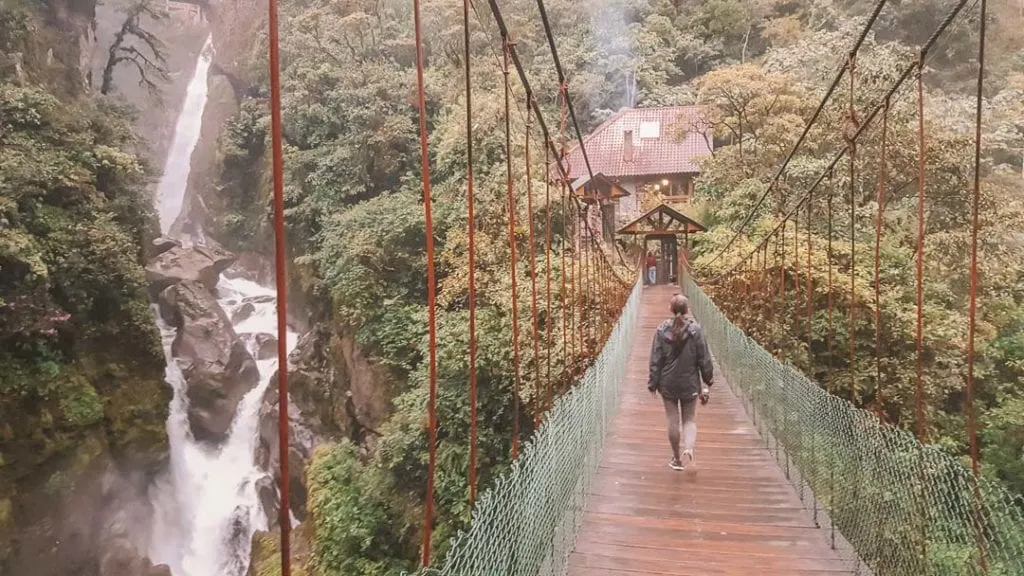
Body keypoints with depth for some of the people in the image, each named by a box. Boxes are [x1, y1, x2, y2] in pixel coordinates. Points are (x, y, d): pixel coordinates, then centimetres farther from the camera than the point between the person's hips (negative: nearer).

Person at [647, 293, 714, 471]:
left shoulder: (662, 330, -10)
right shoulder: (695, 330, -10)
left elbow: (656, 360, -6)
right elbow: (704, 358, -4)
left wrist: (653, 383, 2)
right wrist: (707, 381, 9)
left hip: (668, 383, 0)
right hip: (690, 383, 0)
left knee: (673, 420, 11)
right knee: (689, 419, 13)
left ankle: (677, 458, 22)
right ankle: (688, 449, -10)